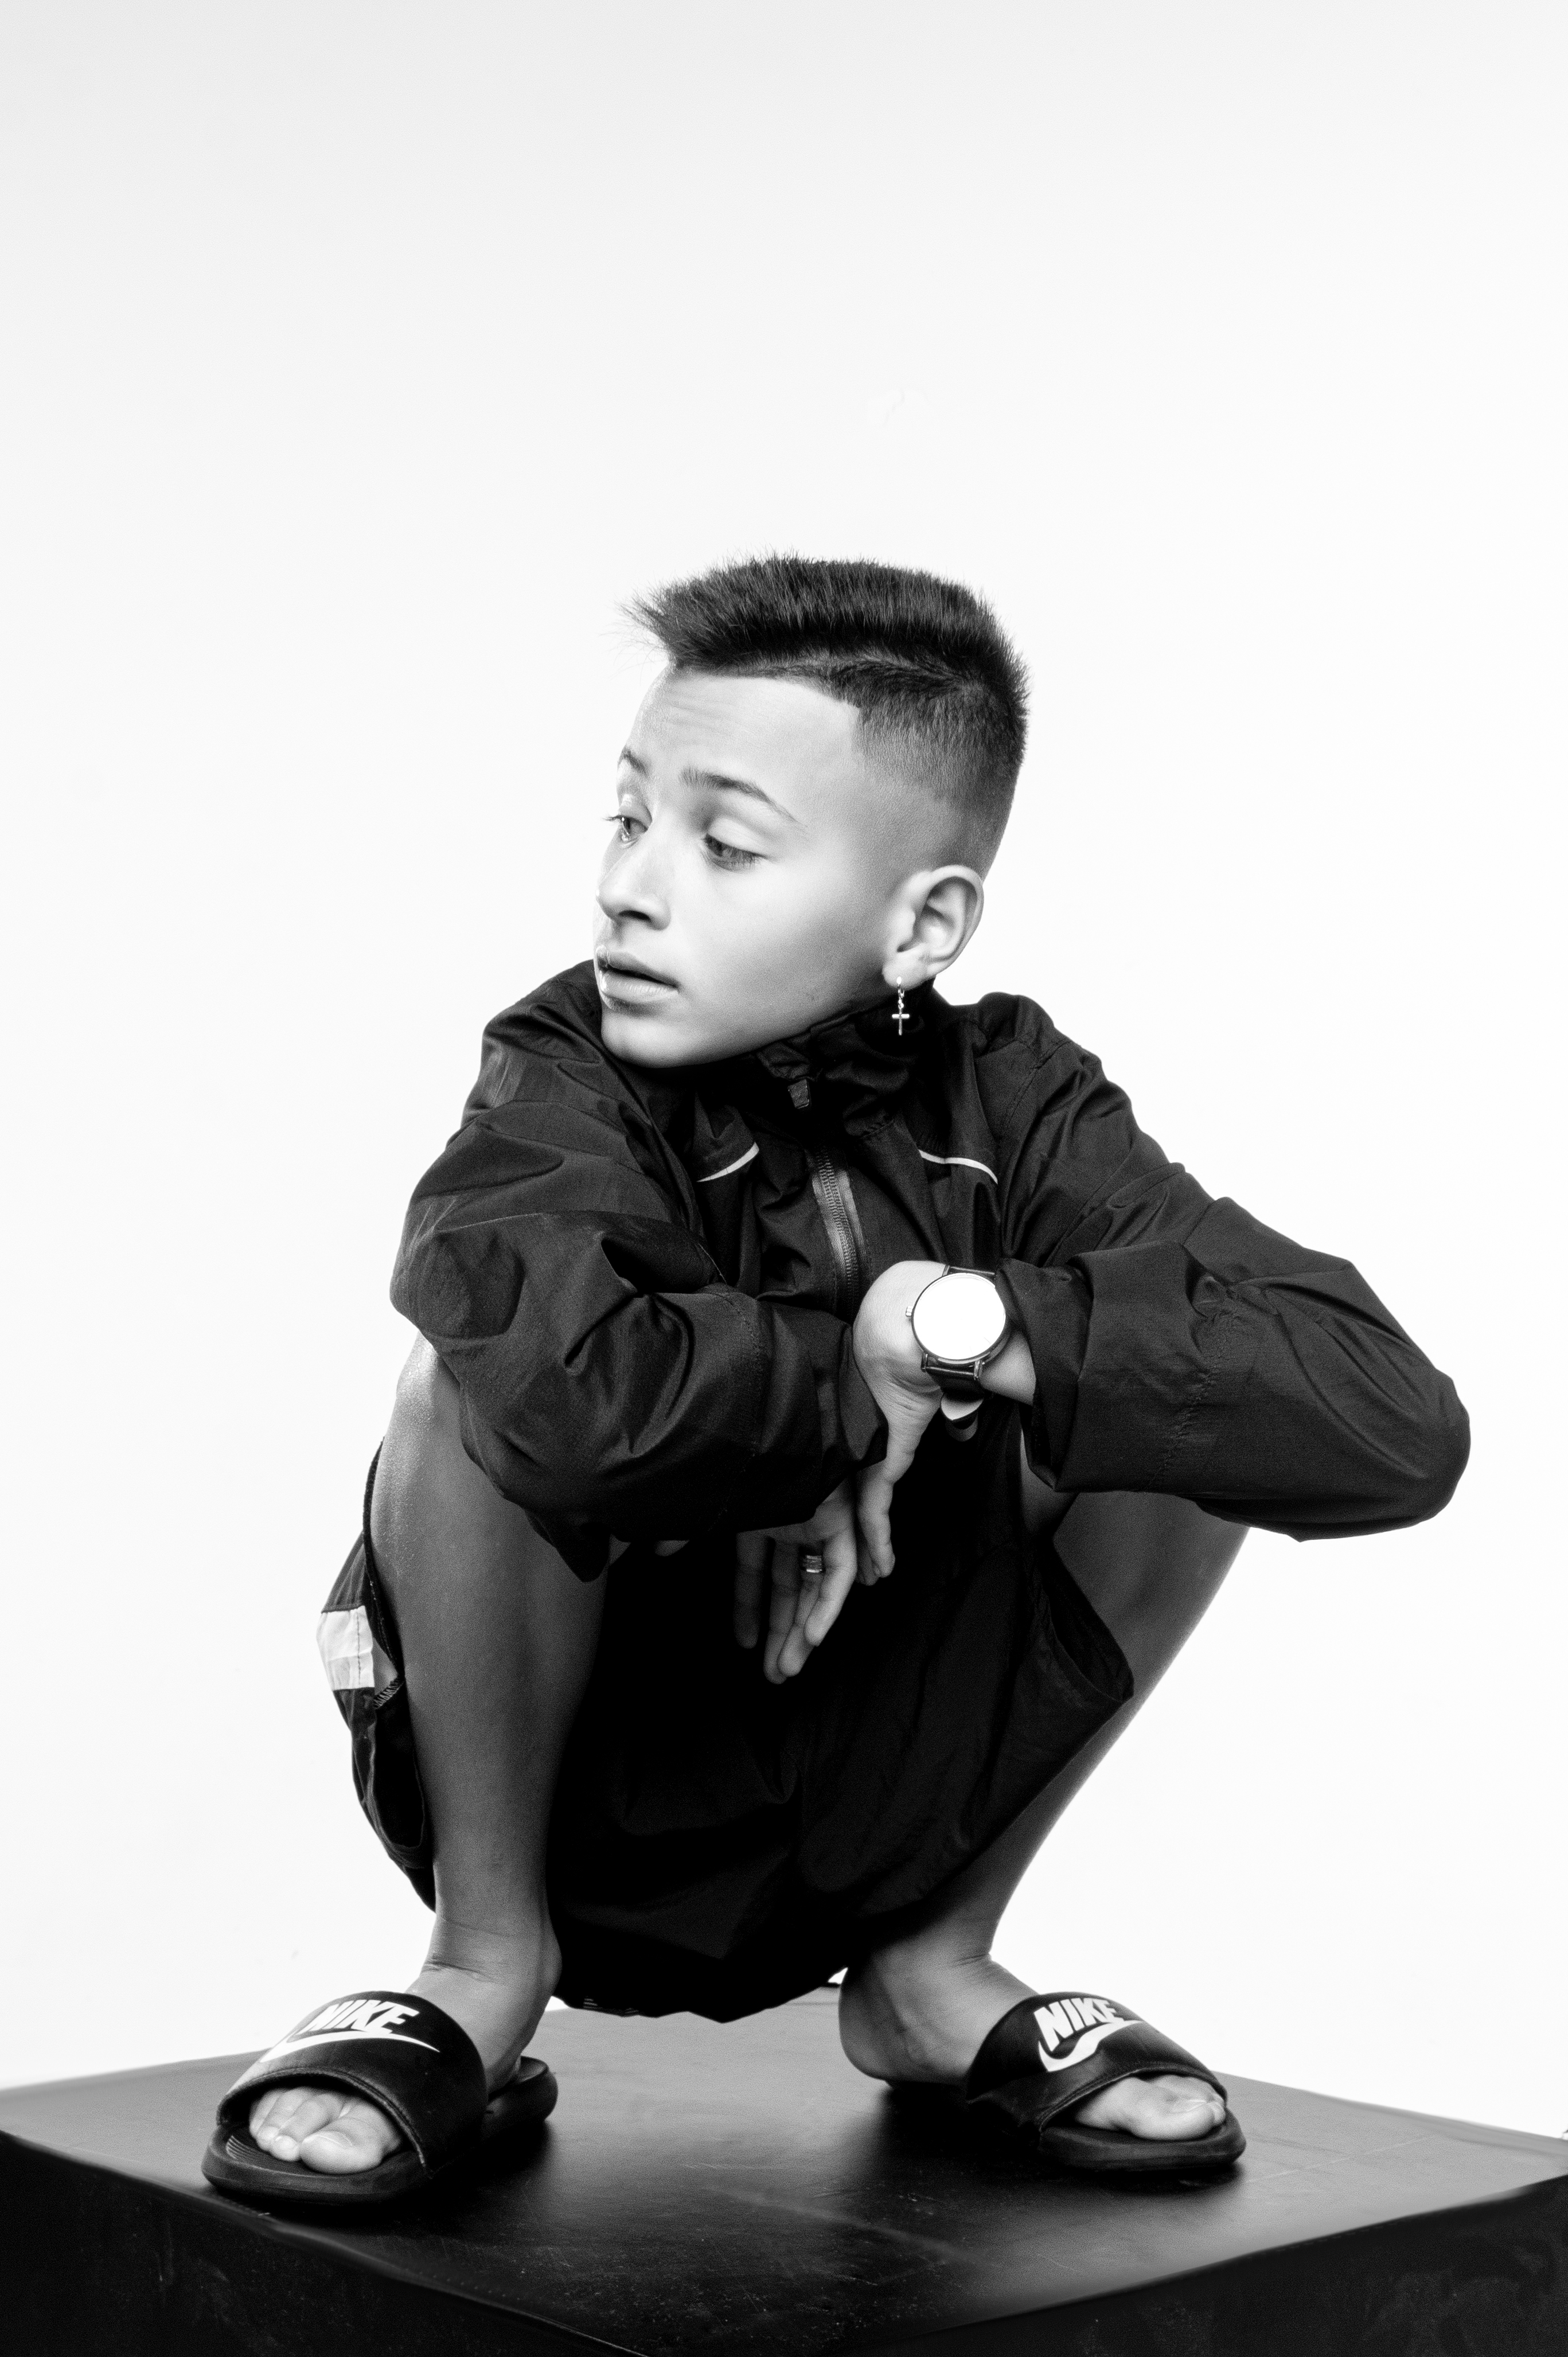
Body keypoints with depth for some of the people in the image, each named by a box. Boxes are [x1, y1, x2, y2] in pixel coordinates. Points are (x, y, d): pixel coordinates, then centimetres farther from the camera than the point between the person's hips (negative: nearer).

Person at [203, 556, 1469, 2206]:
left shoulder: (1002, 1101, -10)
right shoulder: (566, 1073, -17)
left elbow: (1398, 1426, -22)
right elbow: (569, 1396, -43)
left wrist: (976, 1323, -28)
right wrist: (855, 1381, -25)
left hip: (857, 1816, 3)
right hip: (568, 1795, -3)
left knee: (1184, 1397, -14)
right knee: (485, 1376, -30)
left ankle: (934, 1964, 6)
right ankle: (486, 1969, -5)